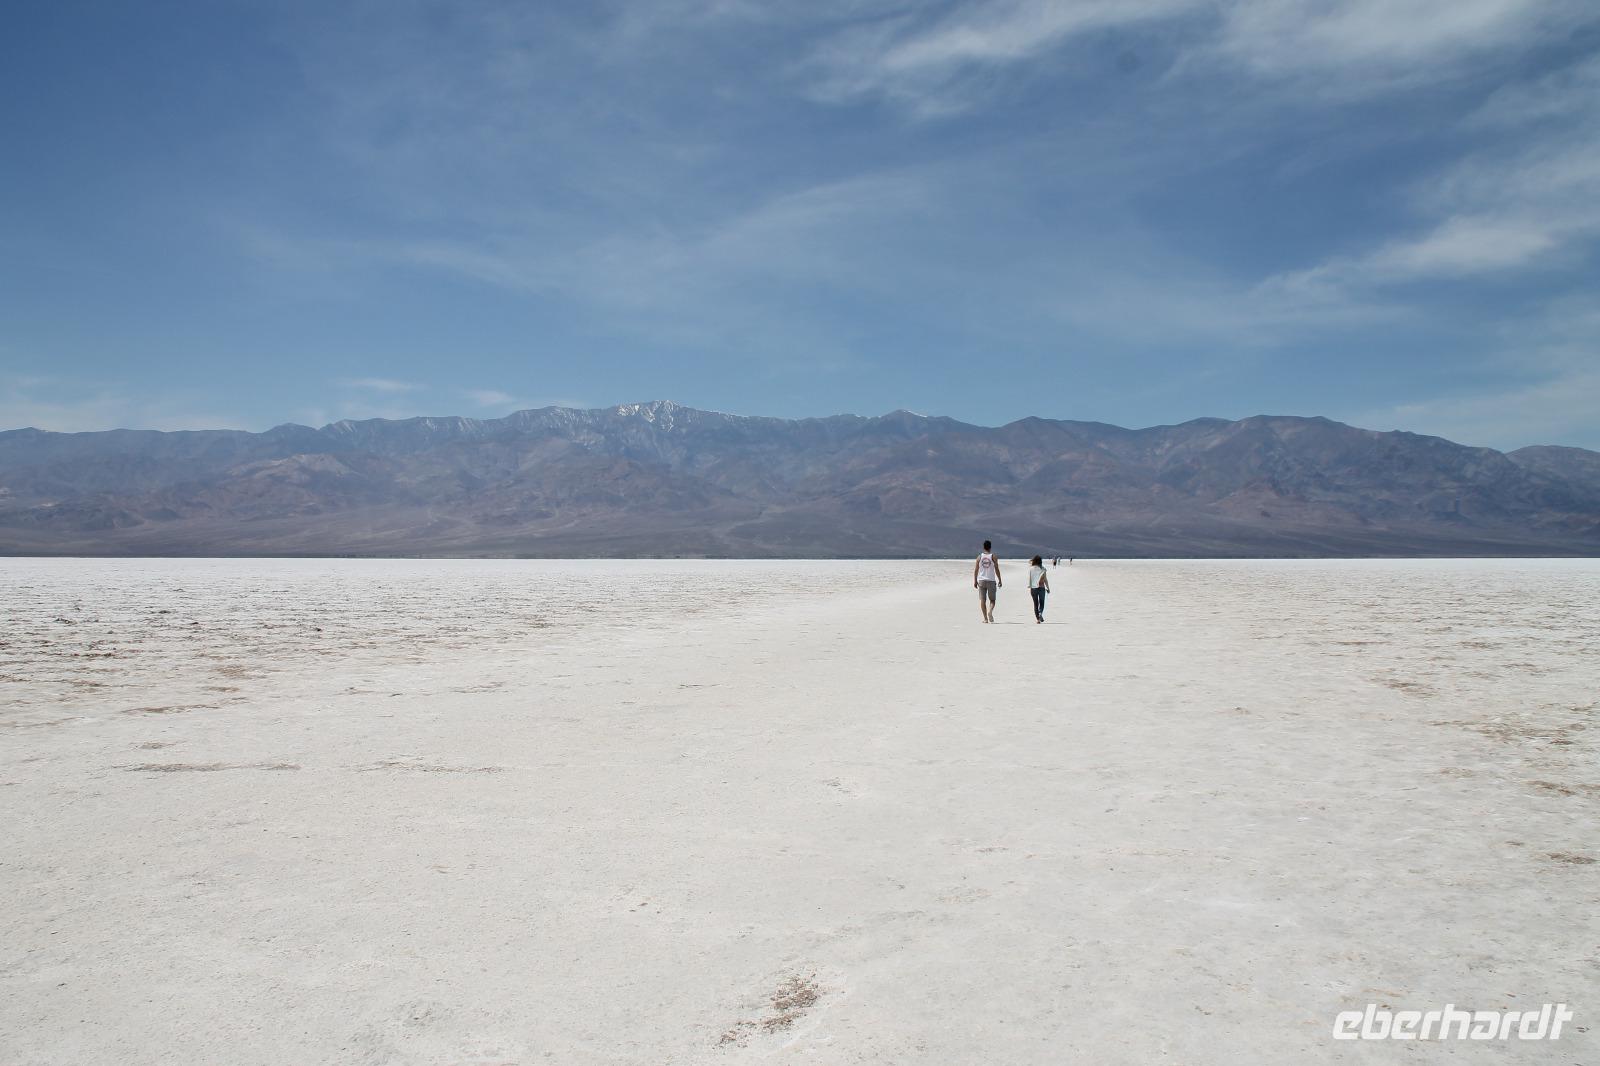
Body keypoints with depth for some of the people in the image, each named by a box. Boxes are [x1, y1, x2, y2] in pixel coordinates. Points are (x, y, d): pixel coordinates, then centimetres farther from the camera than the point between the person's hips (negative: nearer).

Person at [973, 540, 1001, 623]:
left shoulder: (979, 556, 4)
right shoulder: (993, 557, -1)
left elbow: (976, 570, 3)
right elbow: (997, 569, -2)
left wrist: (975, 581, 9)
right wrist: (999, 580, 5)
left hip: (981, 581, 1)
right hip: (991, 581, -1)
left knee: (982, 600, 5)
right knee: (992, 600, 9)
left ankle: (985, 618, 0)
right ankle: (990, 611, -19)